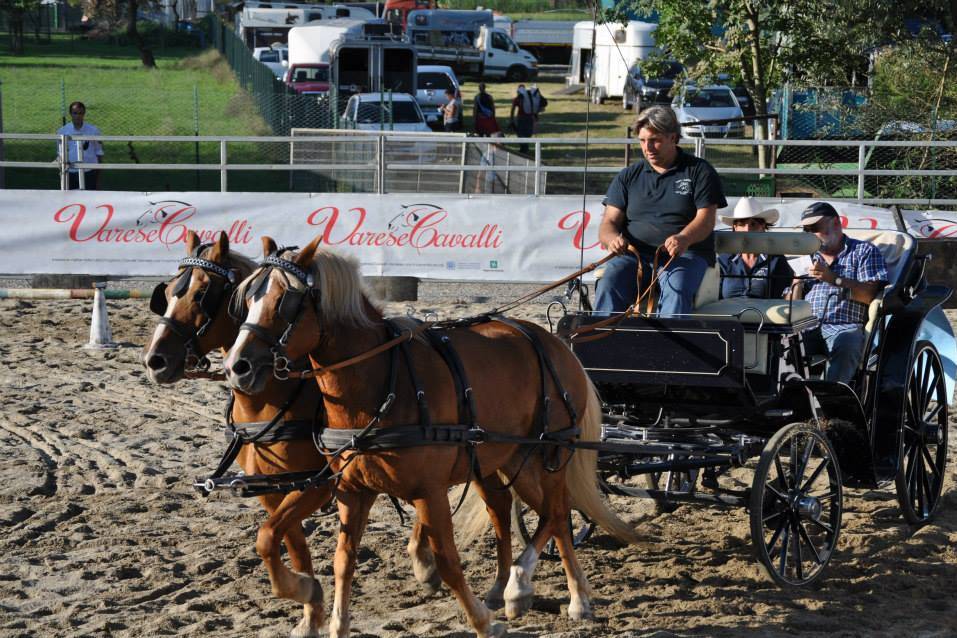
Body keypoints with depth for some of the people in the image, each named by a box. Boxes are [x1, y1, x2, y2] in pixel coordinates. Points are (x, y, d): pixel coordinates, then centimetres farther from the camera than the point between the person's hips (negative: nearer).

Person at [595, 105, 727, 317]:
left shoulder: (699, 171, 9)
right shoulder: (628, 177, 18)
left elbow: (706, 219, -3)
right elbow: (609, 222, 11)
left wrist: (683, 239, -26)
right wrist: (613, 239, -16)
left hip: (685, 255, -2)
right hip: (635, 254, 2)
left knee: (676, 289, -36)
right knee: (608, 285, -30)